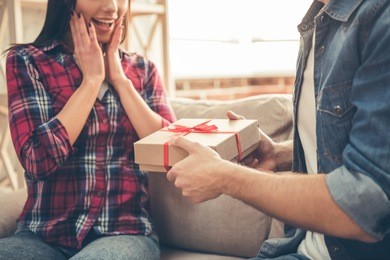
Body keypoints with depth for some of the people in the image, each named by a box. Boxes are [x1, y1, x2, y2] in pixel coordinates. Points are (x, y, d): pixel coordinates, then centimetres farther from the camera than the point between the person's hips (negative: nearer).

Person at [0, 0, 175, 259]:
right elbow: (38, 160, -11)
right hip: (43, 236, 0)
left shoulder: (143, 69, 10)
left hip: (126, 232, 1)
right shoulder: (27, 61, 2)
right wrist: (92, 78, -7)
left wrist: (118, 78, -5)